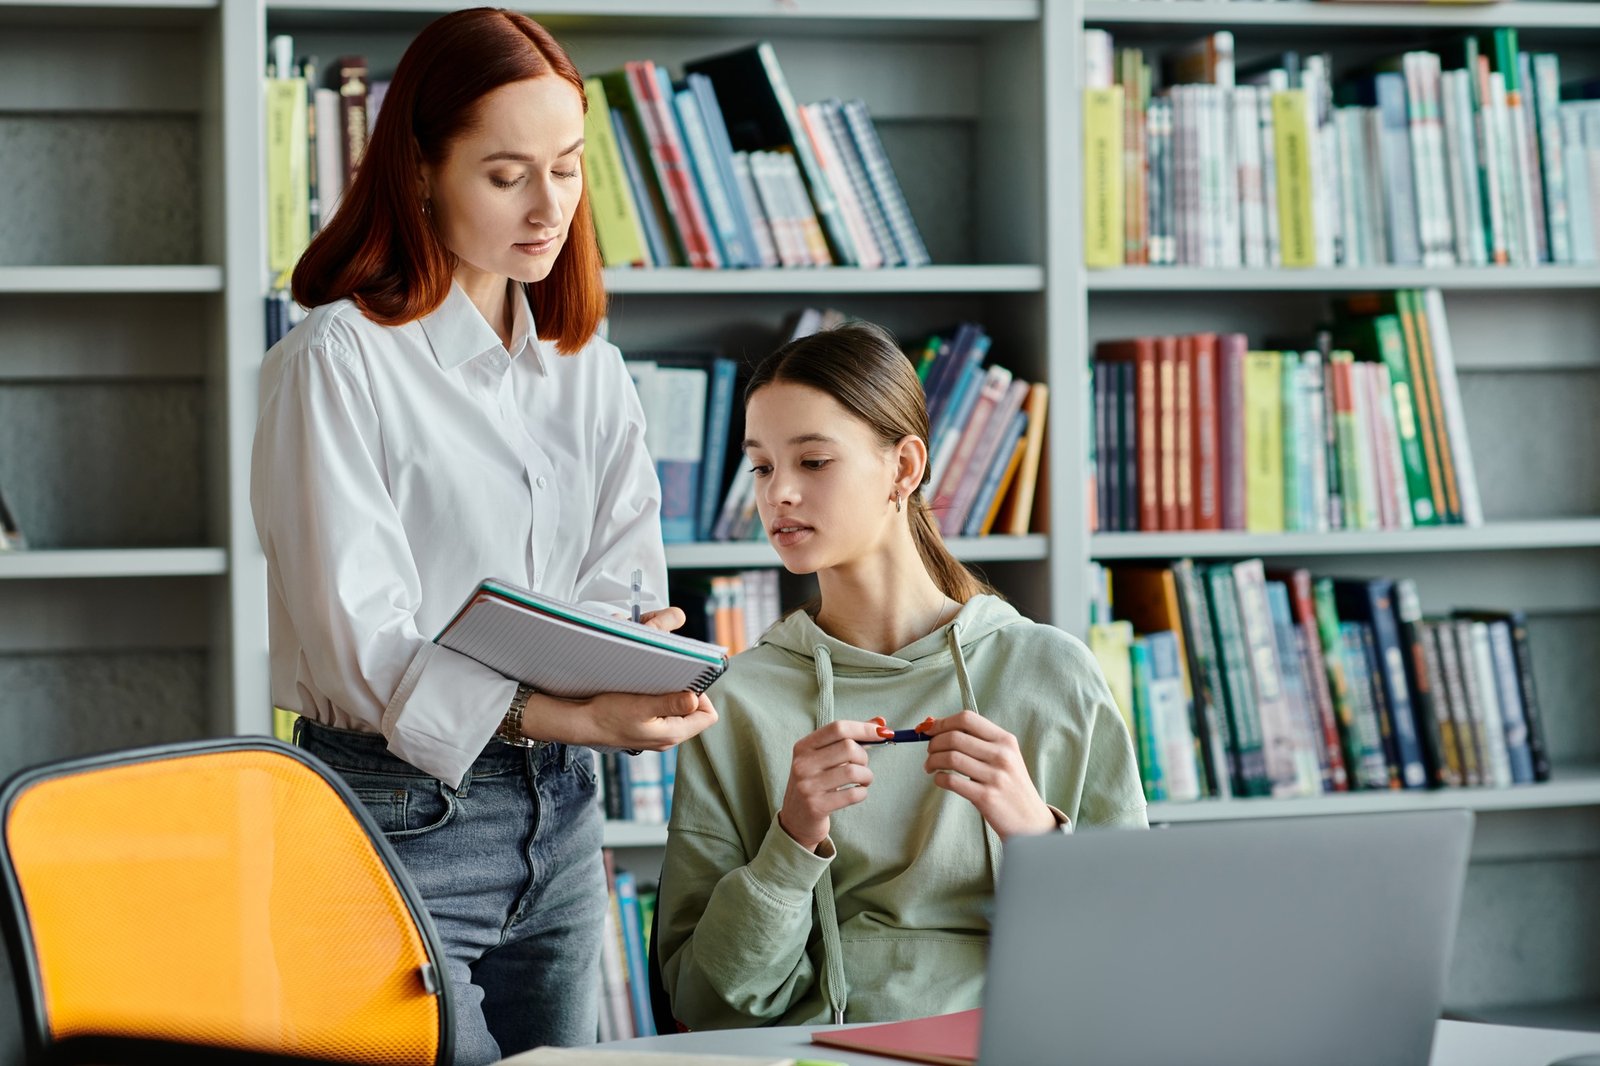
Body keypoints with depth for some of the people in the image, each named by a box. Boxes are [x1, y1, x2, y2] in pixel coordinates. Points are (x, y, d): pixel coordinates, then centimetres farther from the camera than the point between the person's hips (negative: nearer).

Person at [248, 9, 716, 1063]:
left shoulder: (588, 367, 11)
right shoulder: (339, 361, -10)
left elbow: (625, 583, 7)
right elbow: (360, 644, -18)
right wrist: (573, 717, -30)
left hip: (560, 814, 6)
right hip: (403, 809, -6)